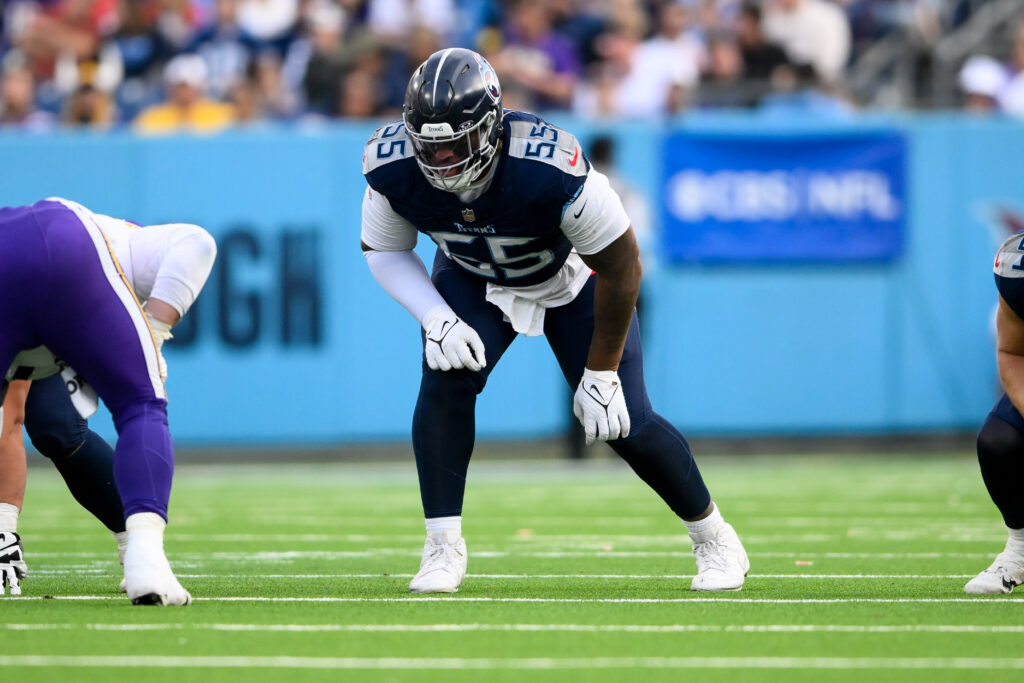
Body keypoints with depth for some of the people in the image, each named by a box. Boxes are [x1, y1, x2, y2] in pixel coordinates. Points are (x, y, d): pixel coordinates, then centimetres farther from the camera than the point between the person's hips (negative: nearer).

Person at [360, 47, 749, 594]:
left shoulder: (550, 169, -42)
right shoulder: (392, 167, -30)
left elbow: (620, 267, -28)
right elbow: (383, 252, -9)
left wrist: (601, 370, -21)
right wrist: (436, 318, -26)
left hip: (572, 280, -3)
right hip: (474, 280, 3)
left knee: (624, 422, -5)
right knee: (446, 380, -23)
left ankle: (712, 536, 19)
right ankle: (443, 549, -10)